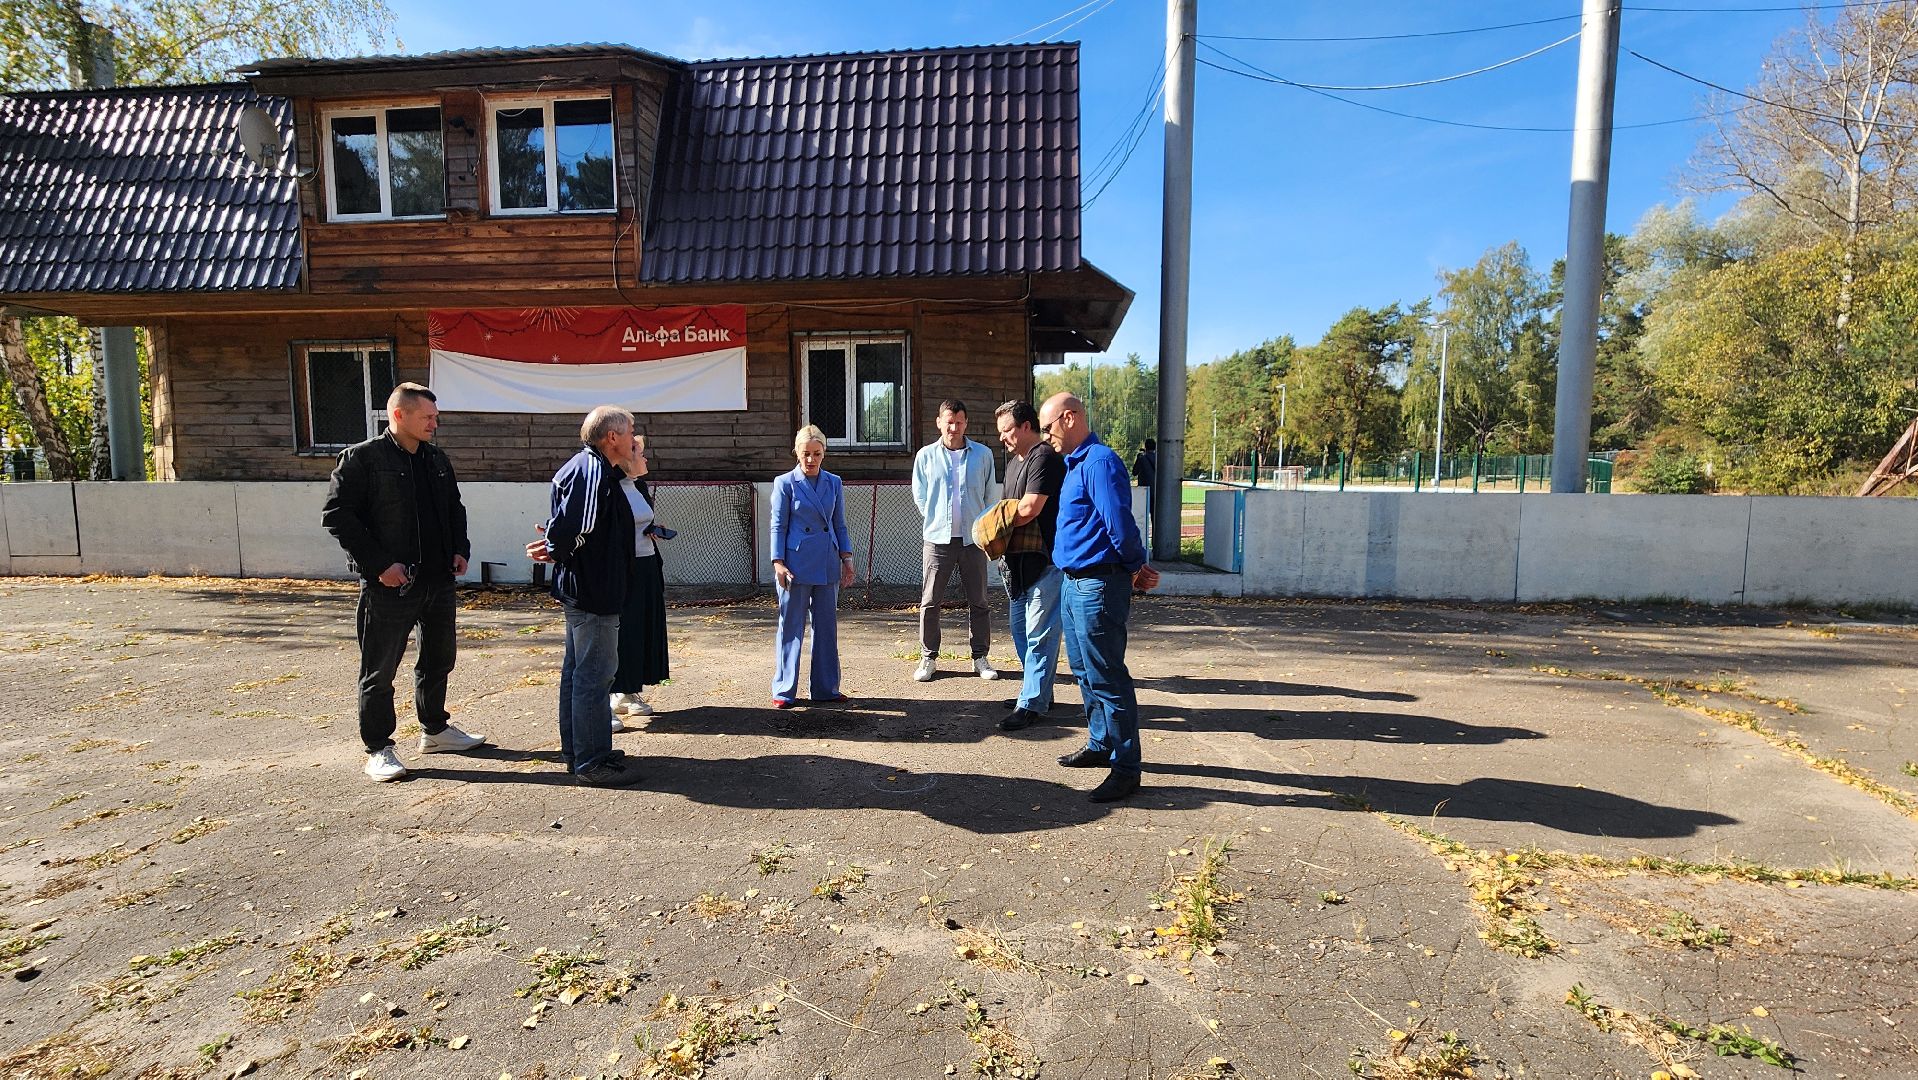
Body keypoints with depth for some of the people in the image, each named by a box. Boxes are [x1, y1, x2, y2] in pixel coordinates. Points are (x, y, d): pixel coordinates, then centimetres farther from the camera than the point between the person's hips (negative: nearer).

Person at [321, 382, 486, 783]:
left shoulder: (436, 458, 10)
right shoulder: (361, 458, -10)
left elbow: (454, 508, 20)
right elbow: (337, 515, -13)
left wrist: (459, 549, 5)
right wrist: (379, 564, -18)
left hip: (439, 581, 7)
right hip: (389, 585, -7)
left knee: (439, 660, 18)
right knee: (379, 671, 4)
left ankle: (434, 730, 34)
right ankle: (378, 749, 17)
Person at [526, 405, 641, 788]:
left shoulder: (588, 466, 14)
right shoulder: (593, 470, -20)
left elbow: (567, 523, 15)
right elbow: (575, 525, -27)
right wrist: (556, 551, -10)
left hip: (579, 588, 11)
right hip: (593, 589, -11)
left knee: (578, 669, 17)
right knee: (595, 673, -4)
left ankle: (577, 750, 30)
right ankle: (592, 763, 5)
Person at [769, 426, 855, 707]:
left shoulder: (834, 483, 9)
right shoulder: (784, 483, -2)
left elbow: (840, 525, 13)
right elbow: (778, 526, -2)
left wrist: (847, 558, 5)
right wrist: (778, 563, -9)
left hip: (827, 565, 4)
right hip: (796, 565, -4)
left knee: (827, 626, 9)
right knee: (791, 627, 2)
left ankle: (826, 688, 20)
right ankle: (783, 691, 13)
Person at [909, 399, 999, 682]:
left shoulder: (983, 454, 2)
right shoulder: (926, 456, 2)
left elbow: (990, 495, 10)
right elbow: (919, 496, 10)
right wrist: (935, 521, 8)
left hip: (973, 538, 1)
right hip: (937, 539, 0)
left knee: (978, 601, 7)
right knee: (930, 602, 3)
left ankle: (980, 657, 18)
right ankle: (928, 658, 14)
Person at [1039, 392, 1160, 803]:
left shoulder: (1099, 461, -16)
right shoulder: (1074, 464, 15)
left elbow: (1119, 522, -22)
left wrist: (1136, 567, -6)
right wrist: (1135, 566, 11)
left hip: (1097, 586, -10)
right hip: (1074, 583, 10)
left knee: (1107, 677, -4)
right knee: (1086, 672, 19)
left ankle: (1126, 767, 6)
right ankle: (1100, 745, 34)